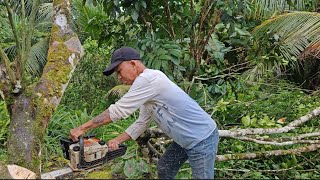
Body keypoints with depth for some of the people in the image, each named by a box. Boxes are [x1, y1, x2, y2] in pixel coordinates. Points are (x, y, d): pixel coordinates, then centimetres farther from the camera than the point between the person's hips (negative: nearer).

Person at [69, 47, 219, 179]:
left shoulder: (148, 78, -23)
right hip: (185, 139, 10)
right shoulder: (145, 85, 8)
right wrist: (117, 140, 6)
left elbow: (118, 110, -23)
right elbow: (142, 123, 14)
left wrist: (82, 128, -17)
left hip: (202, 140, -10)